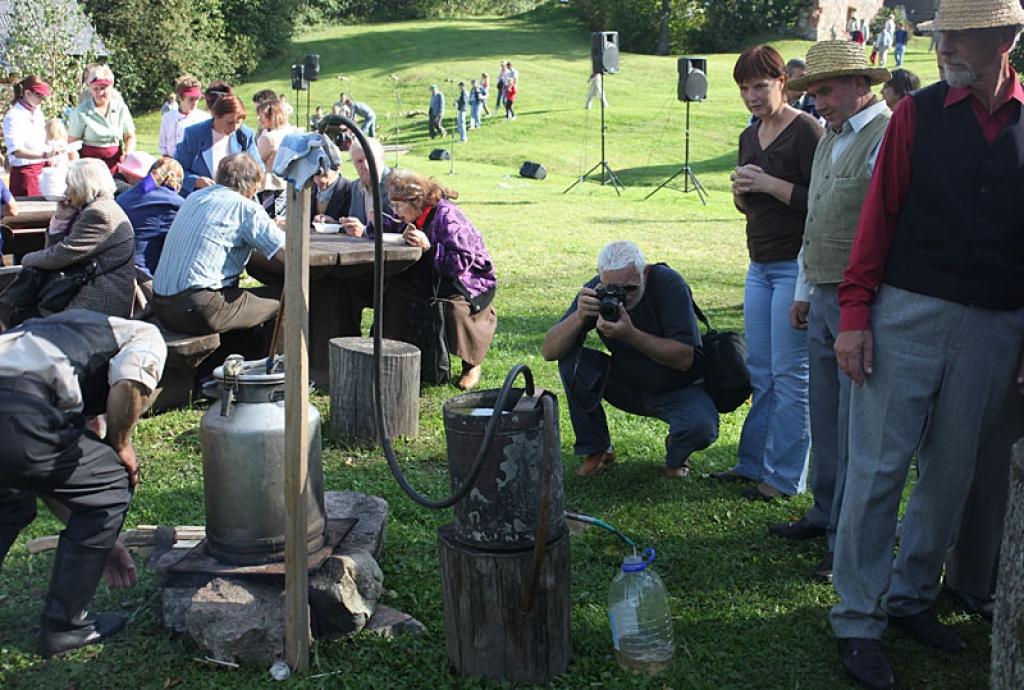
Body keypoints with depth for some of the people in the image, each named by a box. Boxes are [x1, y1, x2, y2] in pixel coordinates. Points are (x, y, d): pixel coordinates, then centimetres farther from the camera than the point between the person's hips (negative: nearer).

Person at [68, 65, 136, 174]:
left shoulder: (121, 108, 5)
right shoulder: (81, 112, -2)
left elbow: (130, 137, 13)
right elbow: (72, 142, 1)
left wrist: (128, 154, -7)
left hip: (115, 163, 2)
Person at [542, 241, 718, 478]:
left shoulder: (668, 284, -24)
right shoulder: (596, 290, -14)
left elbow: (685, 359, -29)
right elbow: (549, 351, -19)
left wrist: (630, 334, -40)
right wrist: (580, 316, -37)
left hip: (678, 388, -3)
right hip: (627, 385, 3)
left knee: (700, 427, -34)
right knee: (571, 360, -21)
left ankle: (676, 455, 5)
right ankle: (596, 450, -3)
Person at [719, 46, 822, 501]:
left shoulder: (806, 131, -10)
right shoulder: (750, 137, 14)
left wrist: (768, 183, -19)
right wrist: (741, 190, 1)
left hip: (796, 266, -8)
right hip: (760, 265, 8)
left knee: (790, 373, -3)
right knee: (759, 372, 13)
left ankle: (785, 476, 5)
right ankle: (754, 462, 22)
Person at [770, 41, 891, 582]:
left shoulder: (887, 137, -14)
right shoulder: (829, 139, 16)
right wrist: (804, 292, 24)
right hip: (823, 298, 9)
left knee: (855, 425, -4)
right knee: (826, 417, 17)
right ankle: (826, 513, 31)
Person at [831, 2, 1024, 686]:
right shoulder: (919, 113, 1)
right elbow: (879, 213, -1)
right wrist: (855, 313, -7)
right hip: (909, 314, -2)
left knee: (952, 472, 11)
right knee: (878, 466, -1)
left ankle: (912, 597, 28)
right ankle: (858, 618, 9)